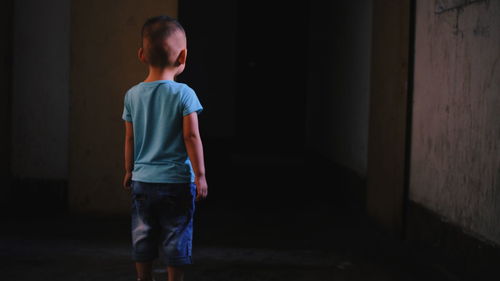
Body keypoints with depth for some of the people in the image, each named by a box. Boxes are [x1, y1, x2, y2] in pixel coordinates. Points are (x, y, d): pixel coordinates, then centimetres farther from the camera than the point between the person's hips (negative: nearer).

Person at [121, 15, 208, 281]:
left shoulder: (133, 95, 0)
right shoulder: (183, 94, -11)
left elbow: (130, 139, 5)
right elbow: (191, 136, -14)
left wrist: (129, 171, 18)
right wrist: (200, 175, -9)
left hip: (142, 180, 4)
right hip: (177, 180, -4)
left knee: (142, 237, 14)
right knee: (176, 239, 6)